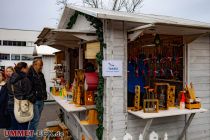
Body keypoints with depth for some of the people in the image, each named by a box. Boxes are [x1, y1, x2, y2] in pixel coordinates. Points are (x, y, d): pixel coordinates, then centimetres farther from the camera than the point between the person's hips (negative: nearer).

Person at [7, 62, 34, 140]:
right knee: (22, 128, 5)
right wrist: (33, 101, 2)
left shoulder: (11, 79, 6)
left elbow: (10, 93, 13)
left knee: (14, 127, 19)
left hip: (11, 106, 7)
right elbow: (29, 95, -16)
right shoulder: (25, 79, -17)